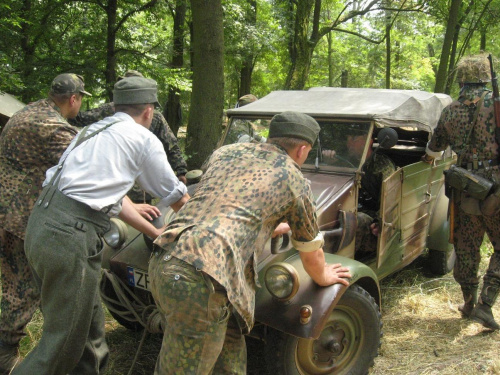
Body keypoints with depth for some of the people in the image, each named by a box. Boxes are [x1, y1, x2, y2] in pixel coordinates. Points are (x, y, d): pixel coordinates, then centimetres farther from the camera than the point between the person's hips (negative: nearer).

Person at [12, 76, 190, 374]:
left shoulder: (96, 130, 23)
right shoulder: (144, 139, 1)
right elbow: (176, 197, 11)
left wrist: (156, 233, 32)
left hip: (41, 223, 9)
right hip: (70, 236, -9)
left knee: (89, 324, 21)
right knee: (63, 341, 4)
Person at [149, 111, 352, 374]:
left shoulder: (225, 152, 20)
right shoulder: (294, 182, 6)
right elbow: (310, 252, 19)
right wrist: (323, 277, 40)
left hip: (162, 262, 7)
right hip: (201, 279, -7)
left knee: (230, 350, 24)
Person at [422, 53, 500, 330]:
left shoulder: (450, 112, 6)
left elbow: (434, 148, 22)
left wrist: (429, 158, 43)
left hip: (465, 187, 3)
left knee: (466, 246, 15)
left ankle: (469, 303, 25)